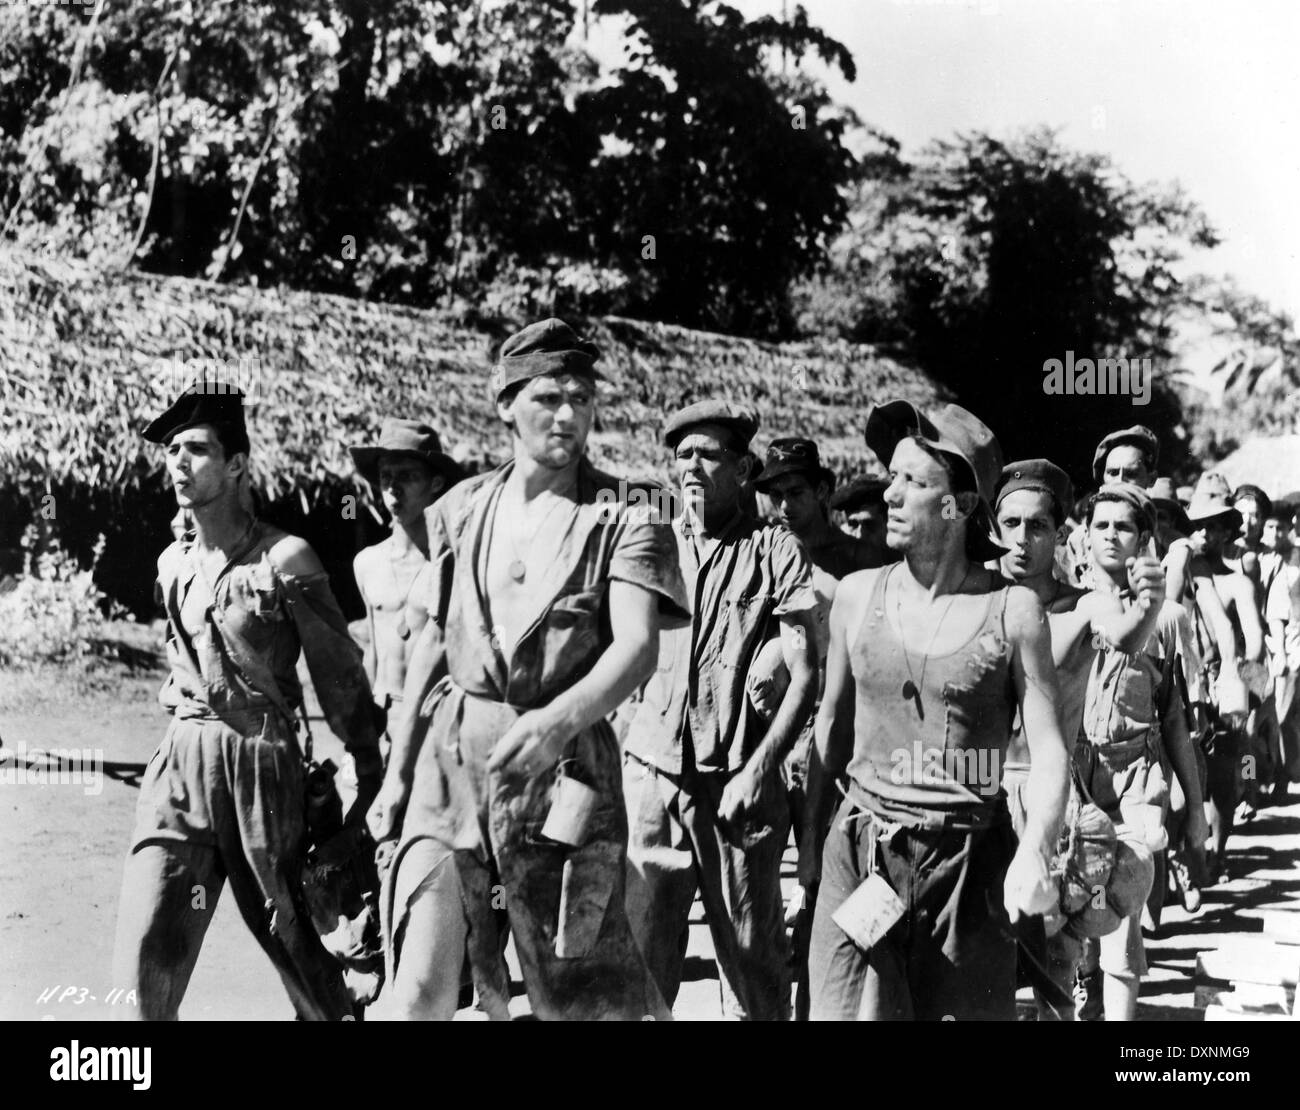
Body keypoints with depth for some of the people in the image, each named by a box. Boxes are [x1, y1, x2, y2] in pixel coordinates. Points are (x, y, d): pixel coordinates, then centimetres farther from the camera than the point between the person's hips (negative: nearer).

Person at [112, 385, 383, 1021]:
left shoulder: (285, 561, -9)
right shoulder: (172, 564, 10)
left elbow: (340, 675, -4)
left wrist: (370, 776, 0)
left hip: (260, 761, -5)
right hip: (179, 761, 5)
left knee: (293, 938, 8)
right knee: (145, 955, -5)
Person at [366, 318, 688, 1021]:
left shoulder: (623, 519, -3)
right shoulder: (463, 509, 9)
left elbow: (637, 646, -16)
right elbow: (434, 642, 14)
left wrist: (558, 720, -34)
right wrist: (397, 771, 13)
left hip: (561, 765, -3)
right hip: (450, 758, 3)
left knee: (584, 990, 3)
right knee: (420, 988, 0)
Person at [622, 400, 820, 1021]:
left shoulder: (775, 552, 3)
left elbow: (804, 675, -1)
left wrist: (758, 770, -11)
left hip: (737, 783, -2)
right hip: (652, 773, 2)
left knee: (752, 955, 4)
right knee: (638, 950, 0)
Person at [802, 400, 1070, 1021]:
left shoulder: (1013, 610, -4)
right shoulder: (857, 596, 4)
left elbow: (1049, 753, -4)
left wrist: (1034, 852, -20)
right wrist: (810, 835, 17)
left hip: (971, 862, -1)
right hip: (862, 857, 2)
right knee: (850, 1009, -6)